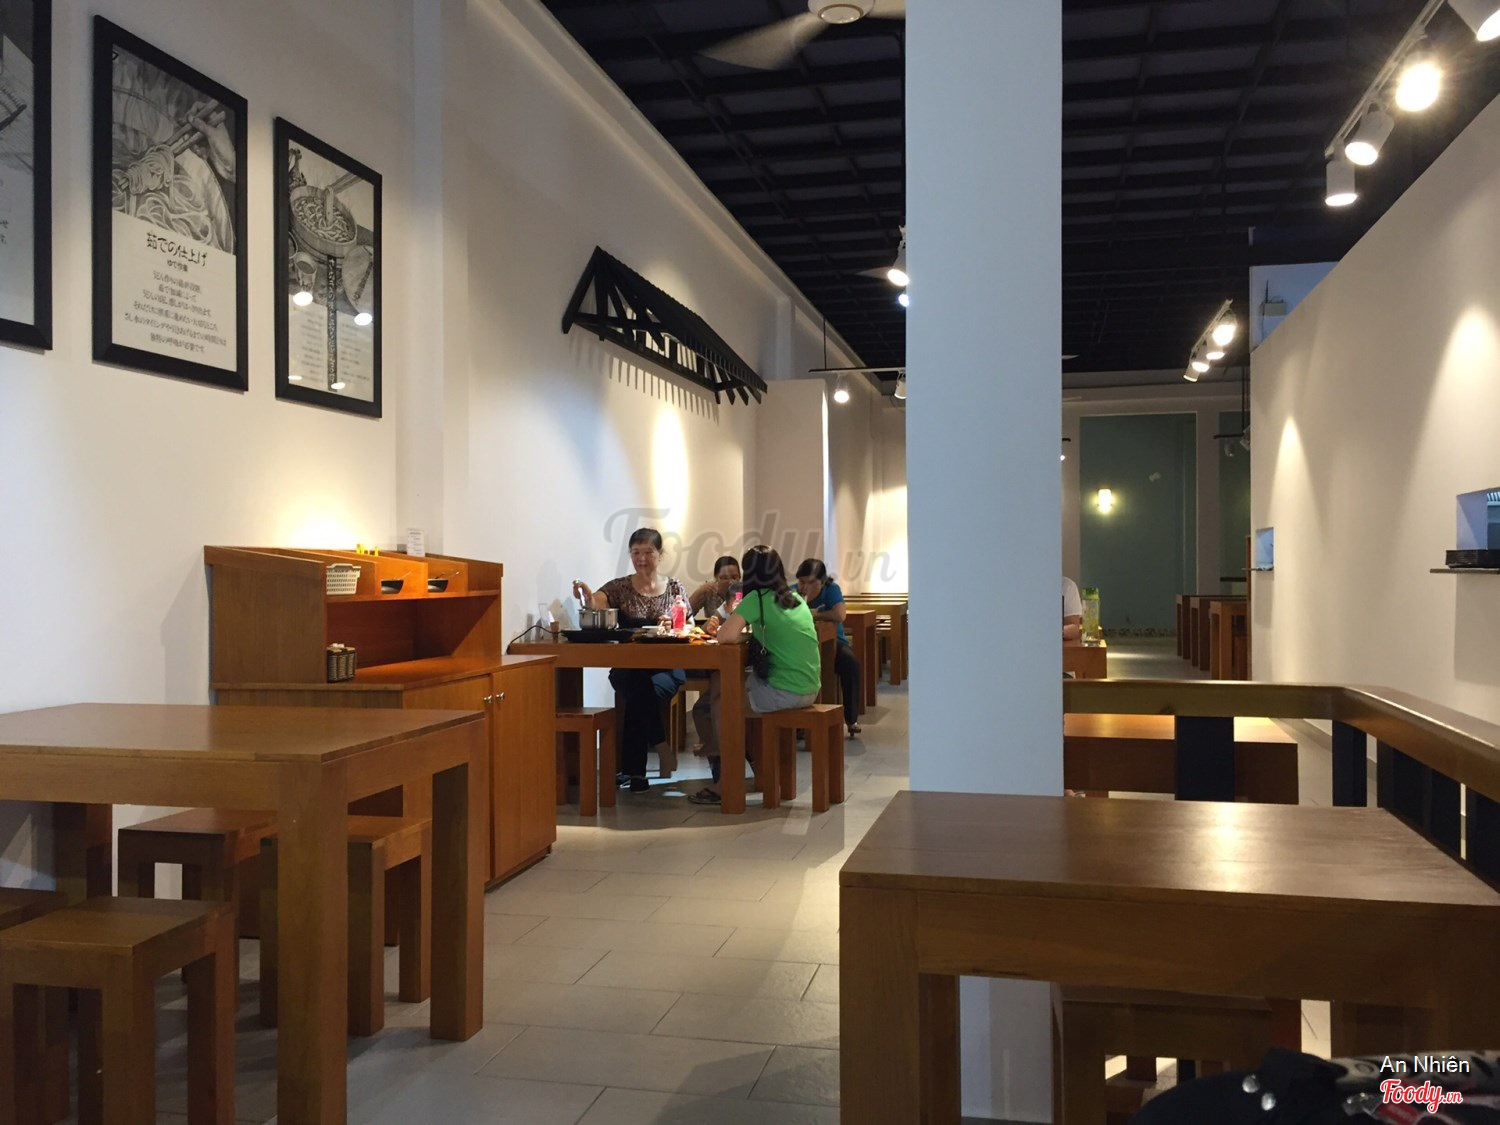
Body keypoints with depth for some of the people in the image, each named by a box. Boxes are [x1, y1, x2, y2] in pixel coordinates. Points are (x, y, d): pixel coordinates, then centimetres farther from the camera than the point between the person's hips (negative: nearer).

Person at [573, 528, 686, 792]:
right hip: (628, 667, 0)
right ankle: (661, 748, -17)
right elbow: (595, 604, -14)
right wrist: (587, 596, -38)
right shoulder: (619, 587, 5)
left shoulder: (675, 587, 9)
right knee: (639, 687, -36)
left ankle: (632, 768, -19)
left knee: (642, 693, -33)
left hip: (667, 666, 0)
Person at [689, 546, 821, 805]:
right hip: (810, 689, 8)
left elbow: (725, 636, -17)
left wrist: (750, 635, 1)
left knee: (720, 697, 12)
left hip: (785, 693, -8)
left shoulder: (758, 598, -10)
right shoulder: (797, 598, 12)